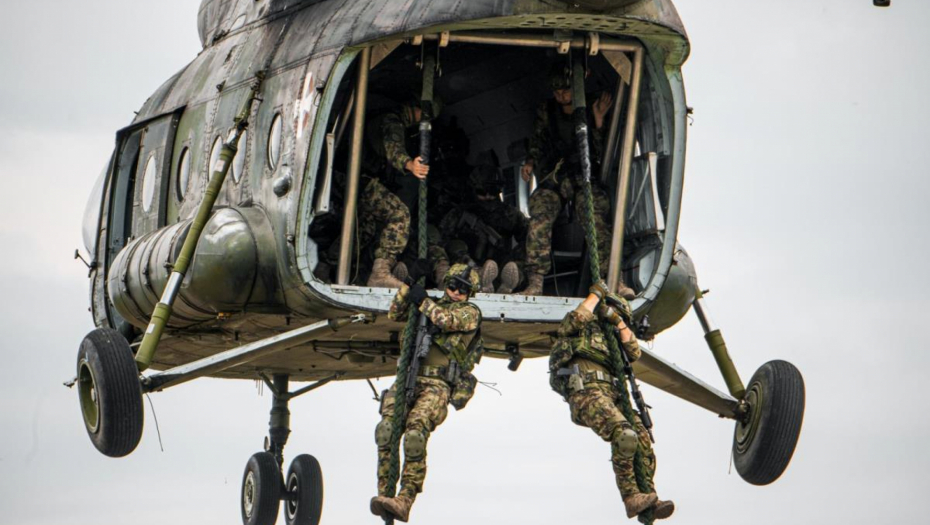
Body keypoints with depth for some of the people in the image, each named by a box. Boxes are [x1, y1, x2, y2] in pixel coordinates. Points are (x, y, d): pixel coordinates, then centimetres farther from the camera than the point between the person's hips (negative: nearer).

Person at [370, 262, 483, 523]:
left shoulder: (471, 312, 12)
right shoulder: (432, 306, 26)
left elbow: (449, 321, -9)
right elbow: (395, 314, 18)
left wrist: (423, 302, -4)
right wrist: (410, 284, 10)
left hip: (438, 386, -5)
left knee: (415, 433, -29)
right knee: (386, 429, -22)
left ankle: (405, 501, -34)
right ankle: (384, 493, -24)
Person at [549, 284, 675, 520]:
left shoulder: (608, 339, 35)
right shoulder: (574, 329, 18)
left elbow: (634, 353, 20)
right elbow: (578, 317, -6)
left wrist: (618, 320, 16)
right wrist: (596, 294, 8)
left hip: (611, 395, 7)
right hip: (585, 392, -7)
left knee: (644, 441, -12)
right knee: (625, 436, -29)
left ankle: (650, 499, -13)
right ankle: (631, 498, -27)